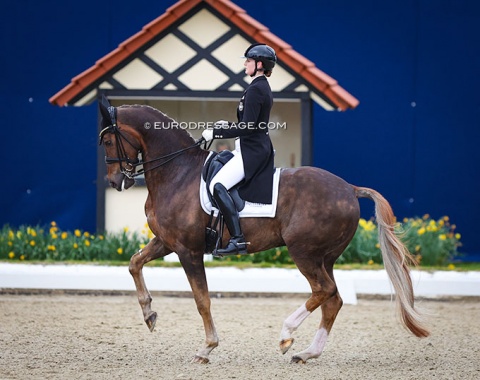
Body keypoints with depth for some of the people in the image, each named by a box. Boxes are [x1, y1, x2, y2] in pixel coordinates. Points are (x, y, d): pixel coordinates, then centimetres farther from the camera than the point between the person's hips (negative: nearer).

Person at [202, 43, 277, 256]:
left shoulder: (255, 89, -16)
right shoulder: (264, 88, 15)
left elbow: (247, 127, -23)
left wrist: (216, 133, -17)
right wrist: (228, 125, 15)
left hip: (251, 151, -11)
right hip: (259, 148, 11)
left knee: (218, 185, -24)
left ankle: (238, 240, -32)